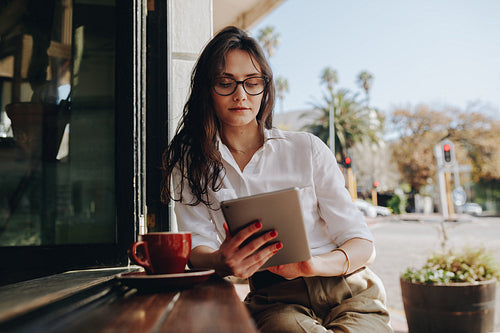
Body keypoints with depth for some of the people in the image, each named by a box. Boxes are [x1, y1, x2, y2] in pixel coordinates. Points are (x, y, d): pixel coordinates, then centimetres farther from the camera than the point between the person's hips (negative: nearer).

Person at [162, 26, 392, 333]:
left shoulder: (307, 149, 6)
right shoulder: (188, 163, 9)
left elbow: (363, 245, 2)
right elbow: (198, 248, -1)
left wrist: (313, 264, -20)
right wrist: (221, 262, -26)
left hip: (350, 291, 1)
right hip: (275, 300, -1)